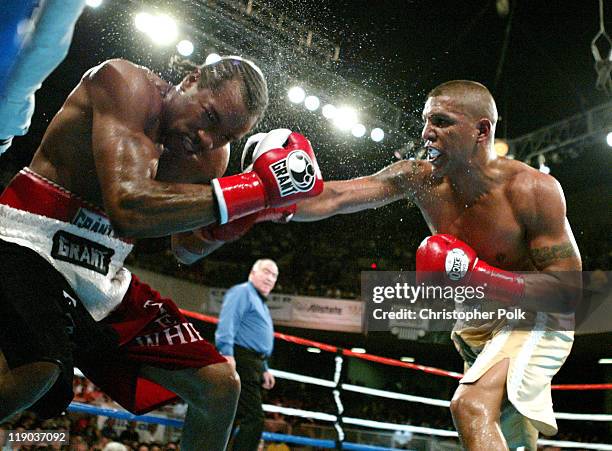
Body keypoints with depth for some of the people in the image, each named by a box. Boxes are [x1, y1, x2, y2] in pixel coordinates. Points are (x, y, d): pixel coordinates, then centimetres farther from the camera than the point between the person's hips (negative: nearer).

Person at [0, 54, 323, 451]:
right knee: (36, 370, -38)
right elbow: (129, 207, -33)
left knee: (220, 386, 5)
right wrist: (256, 188, -31)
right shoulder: (126, 81, -18)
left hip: (105, 281, 7)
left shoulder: (212, 157, 3)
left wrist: (250, 210, -4)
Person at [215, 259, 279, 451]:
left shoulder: (262, 304, 28)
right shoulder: (242, 292, -2)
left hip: (253, 365, 10)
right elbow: (227, 323, -16)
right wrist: (227, 353, -27)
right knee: (254, 420, -15)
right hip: (240, 362, -10)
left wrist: (264, 369, 24)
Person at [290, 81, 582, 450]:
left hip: (536, 320, -6)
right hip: (473, 325, 6)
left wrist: (475, 273, -35)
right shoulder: (420, 178, -14)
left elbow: (569, 294, -27)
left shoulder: (533, 190, -27)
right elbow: (336, 197, -21)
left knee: (472, 406, -31)